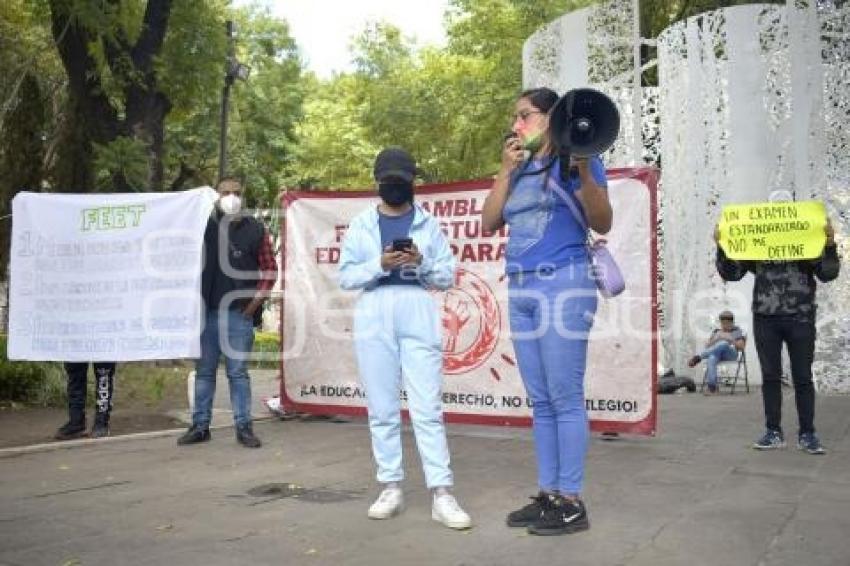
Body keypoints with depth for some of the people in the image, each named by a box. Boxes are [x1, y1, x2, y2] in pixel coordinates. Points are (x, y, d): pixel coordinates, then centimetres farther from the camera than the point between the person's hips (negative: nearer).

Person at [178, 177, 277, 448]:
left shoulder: (255, 229, 3)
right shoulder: (204, 225, 5)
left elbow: (269, 267, 5)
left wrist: (257, 299, -2)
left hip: (239, 312, -1)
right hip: (206, 311, 2)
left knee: (238, 372, 3)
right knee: (204, 370, 9)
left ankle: (244, 426, 9)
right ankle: (200, 425, 17)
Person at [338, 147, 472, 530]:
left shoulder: (428, 224, 11)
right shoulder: (361, 224, 11)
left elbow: (448, 277, 8)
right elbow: (345, 277, 5)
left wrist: (421, 262, -10)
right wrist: (379, 264, -11)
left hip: (418, 316, -1)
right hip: (374, 318, 1)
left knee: (427, 408, -5)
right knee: (382, 409, 4)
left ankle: (441, 494, -4)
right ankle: (390, 488, 13)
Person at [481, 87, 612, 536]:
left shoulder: (573, 160, -1)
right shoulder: (519, 170, 18)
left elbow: (602, 223, -9)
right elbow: (489, 223, 10)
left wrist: (584, 171, -23)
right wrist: (507, 170, 4)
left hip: (563, 284, -7)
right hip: (521, 289, 7)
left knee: (565, 398, -5)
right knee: (540, 401, 9)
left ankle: (572, 502, 2)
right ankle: (548, 494, 17)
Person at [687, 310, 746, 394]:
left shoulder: (738, 331, 18)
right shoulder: (716, 332, 27)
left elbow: (741, 347, 5)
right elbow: (707, 346, 18)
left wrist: (730, 339, -6)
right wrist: (716, 339, 1)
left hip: (731, 353, -2)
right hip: (715, 352, 2)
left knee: (723, 344, -40)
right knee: (711, 358, -40)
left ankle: (698, 357, -44)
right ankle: (711, 386, -53)